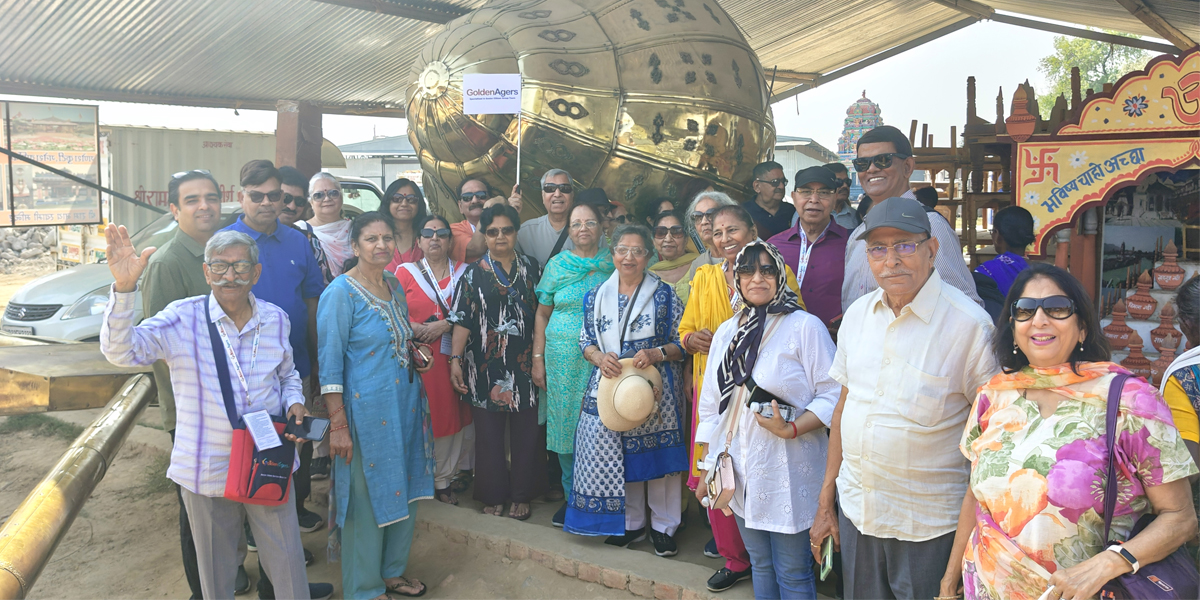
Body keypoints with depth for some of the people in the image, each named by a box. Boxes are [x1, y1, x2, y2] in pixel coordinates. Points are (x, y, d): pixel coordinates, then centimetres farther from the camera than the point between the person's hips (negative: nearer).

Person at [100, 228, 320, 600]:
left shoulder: (275, 319, 0)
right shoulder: (184, 318, -11)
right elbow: (121, 351, -24)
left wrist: (294, 403, -5)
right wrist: (124, 287, -36)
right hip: (207, 469, -2)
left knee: (287, 562, 11)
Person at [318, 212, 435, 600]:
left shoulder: (395, 286, 9)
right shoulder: (341, 293, -13)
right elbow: (329, 363, -15)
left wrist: (415, 355, 2)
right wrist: (338, 425, -18)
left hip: (406, 404, 7)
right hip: (366, 411, -7)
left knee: (404, 491, 15)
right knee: (367, 497, 4)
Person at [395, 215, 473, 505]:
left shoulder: (463, 272, 12)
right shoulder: (405, 272, 9)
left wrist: (445, 325, -11)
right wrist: (420, 329, -12)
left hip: (452, 357, 2)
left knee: (452, 415, 2)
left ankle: (443, 480, 15)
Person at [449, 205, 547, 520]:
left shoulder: (531, 269, 8)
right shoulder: (474, 274, 4)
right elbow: (463, 320, 0)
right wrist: (455, 360, -9)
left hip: (524, 364, 1)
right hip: (486, 366, -1)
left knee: (526, 432, 4)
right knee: (488, 432, 5)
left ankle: (521, 495, 19)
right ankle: (493, 496, 19)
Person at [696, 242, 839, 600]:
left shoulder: (805, 326, -8)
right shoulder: (726, 333, 11)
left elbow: (832, 395, -11)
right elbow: (711, 406, 15)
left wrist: (791, 429, -24)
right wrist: (707, 469, 16)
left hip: (789, 473, -5)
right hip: (741, 472, 5)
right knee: (760, 566, 17)